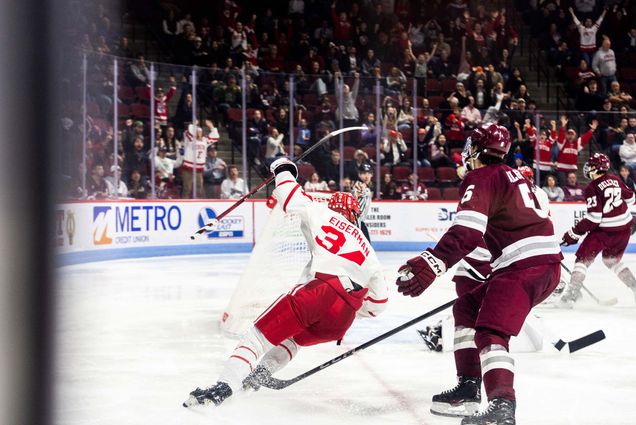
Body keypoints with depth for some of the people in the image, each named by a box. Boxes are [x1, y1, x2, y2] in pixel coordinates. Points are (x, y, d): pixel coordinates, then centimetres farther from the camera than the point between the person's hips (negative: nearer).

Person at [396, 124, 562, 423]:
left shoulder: (480, 178, -7)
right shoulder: (511, 176, 23)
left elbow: (466, 231, -23)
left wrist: (432, 264, -33)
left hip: (526, 265, -10)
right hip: (545, 263, 10)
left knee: (490, 331, -21)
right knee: (466, 307, 18)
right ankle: (469, 387, 18)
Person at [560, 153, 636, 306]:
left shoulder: (592, 188, -16)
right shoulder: (615, 180, 4)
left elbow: (593, 217, -20)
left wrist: (574, 234, -15)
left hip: (604, 230, -7)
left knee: (583, 258, -1)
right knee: (612, 260, 25)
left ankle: (571, 294, -12)